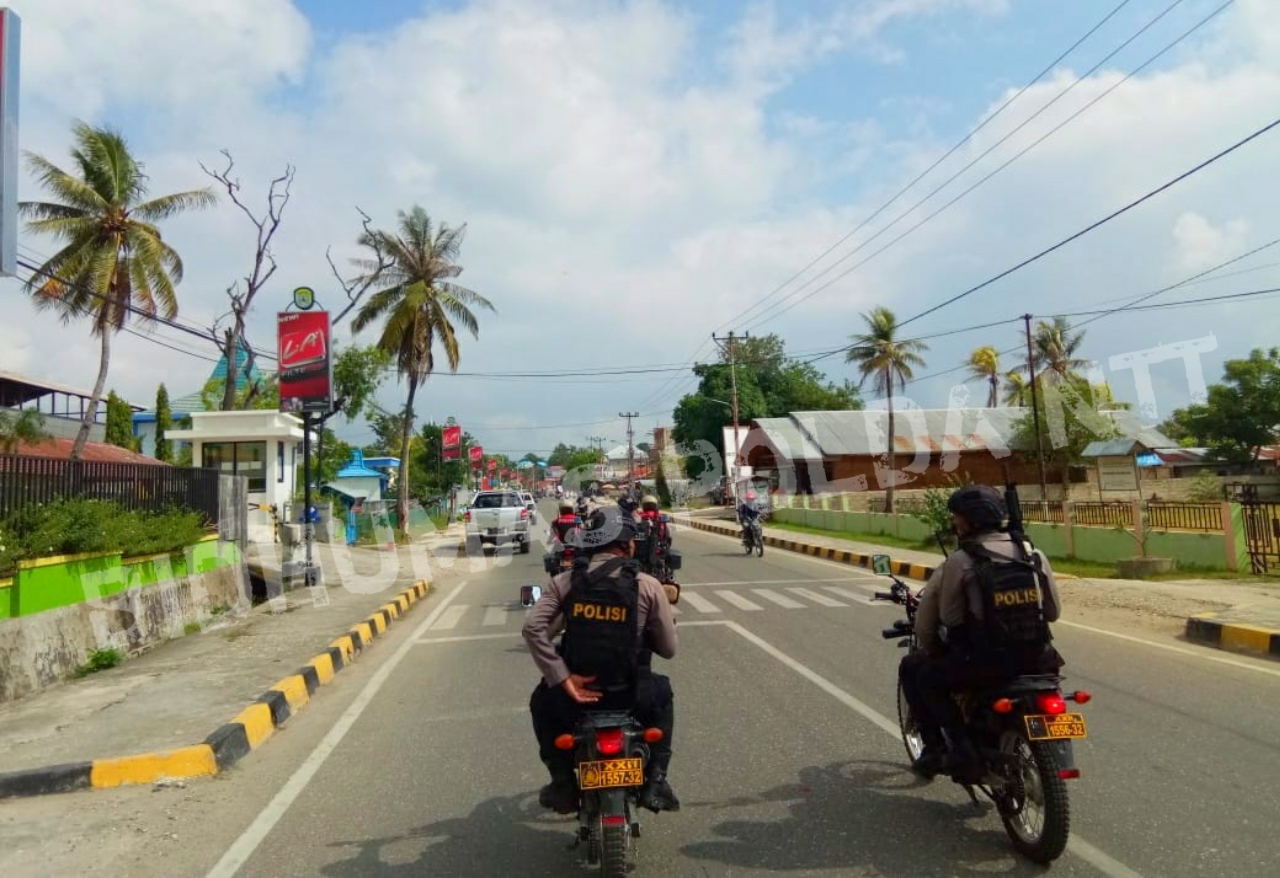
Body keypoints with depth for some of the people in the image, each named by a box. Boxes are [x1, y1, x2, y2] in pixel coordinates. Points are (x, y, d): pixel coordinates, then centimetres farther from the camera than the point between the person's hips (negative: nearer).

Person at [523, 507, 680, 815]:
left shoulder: (565, 581, -2)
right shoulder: (648, 585, -5)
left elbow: (533, 628, -14)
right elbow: (668, 649, -2)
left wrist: (563, 678, -12)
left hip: (574, 694, 1)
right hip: (630, 698, 0)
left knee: (542, 701, 34)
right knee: (661, 693, 34)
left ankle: (563, 783, 24)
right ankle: (655, 781, 24)